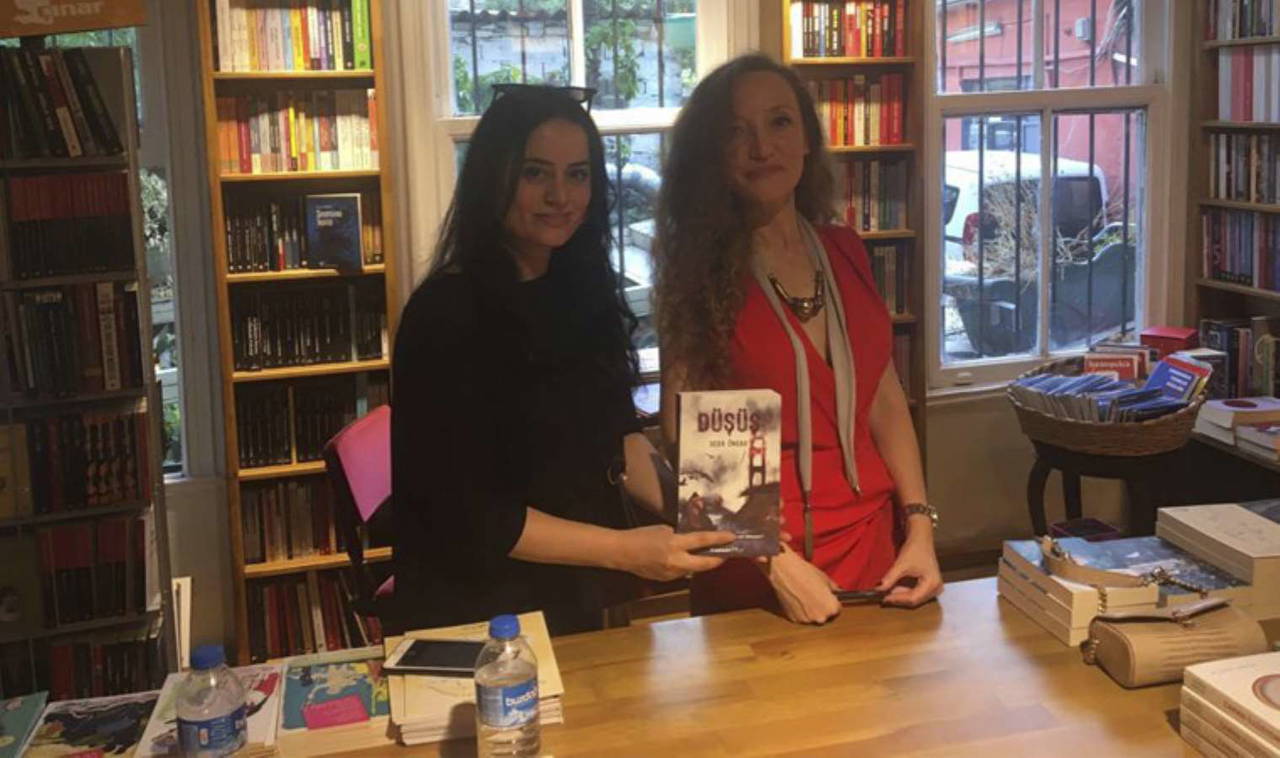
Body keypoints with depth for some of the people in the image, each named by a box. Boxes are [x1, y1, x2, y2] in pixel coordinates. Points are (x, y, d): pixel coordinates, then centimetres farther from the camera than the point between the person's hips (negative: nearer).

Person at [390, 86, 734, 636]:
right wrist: (627, 550, -25)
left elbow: (614, 436, 7)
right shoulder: (445, 313, -20)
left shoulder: (581, 290, 1)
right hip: (476, 619, -7)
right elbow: (464, 512, -21)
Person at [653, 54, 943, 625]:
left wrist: (919, 526, 0)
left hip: (873, 552, 5)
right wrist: (777, 562, -19)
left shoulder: (844, 252, 4)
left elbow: (885, 400, 9)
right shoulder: (700, 268, -9)